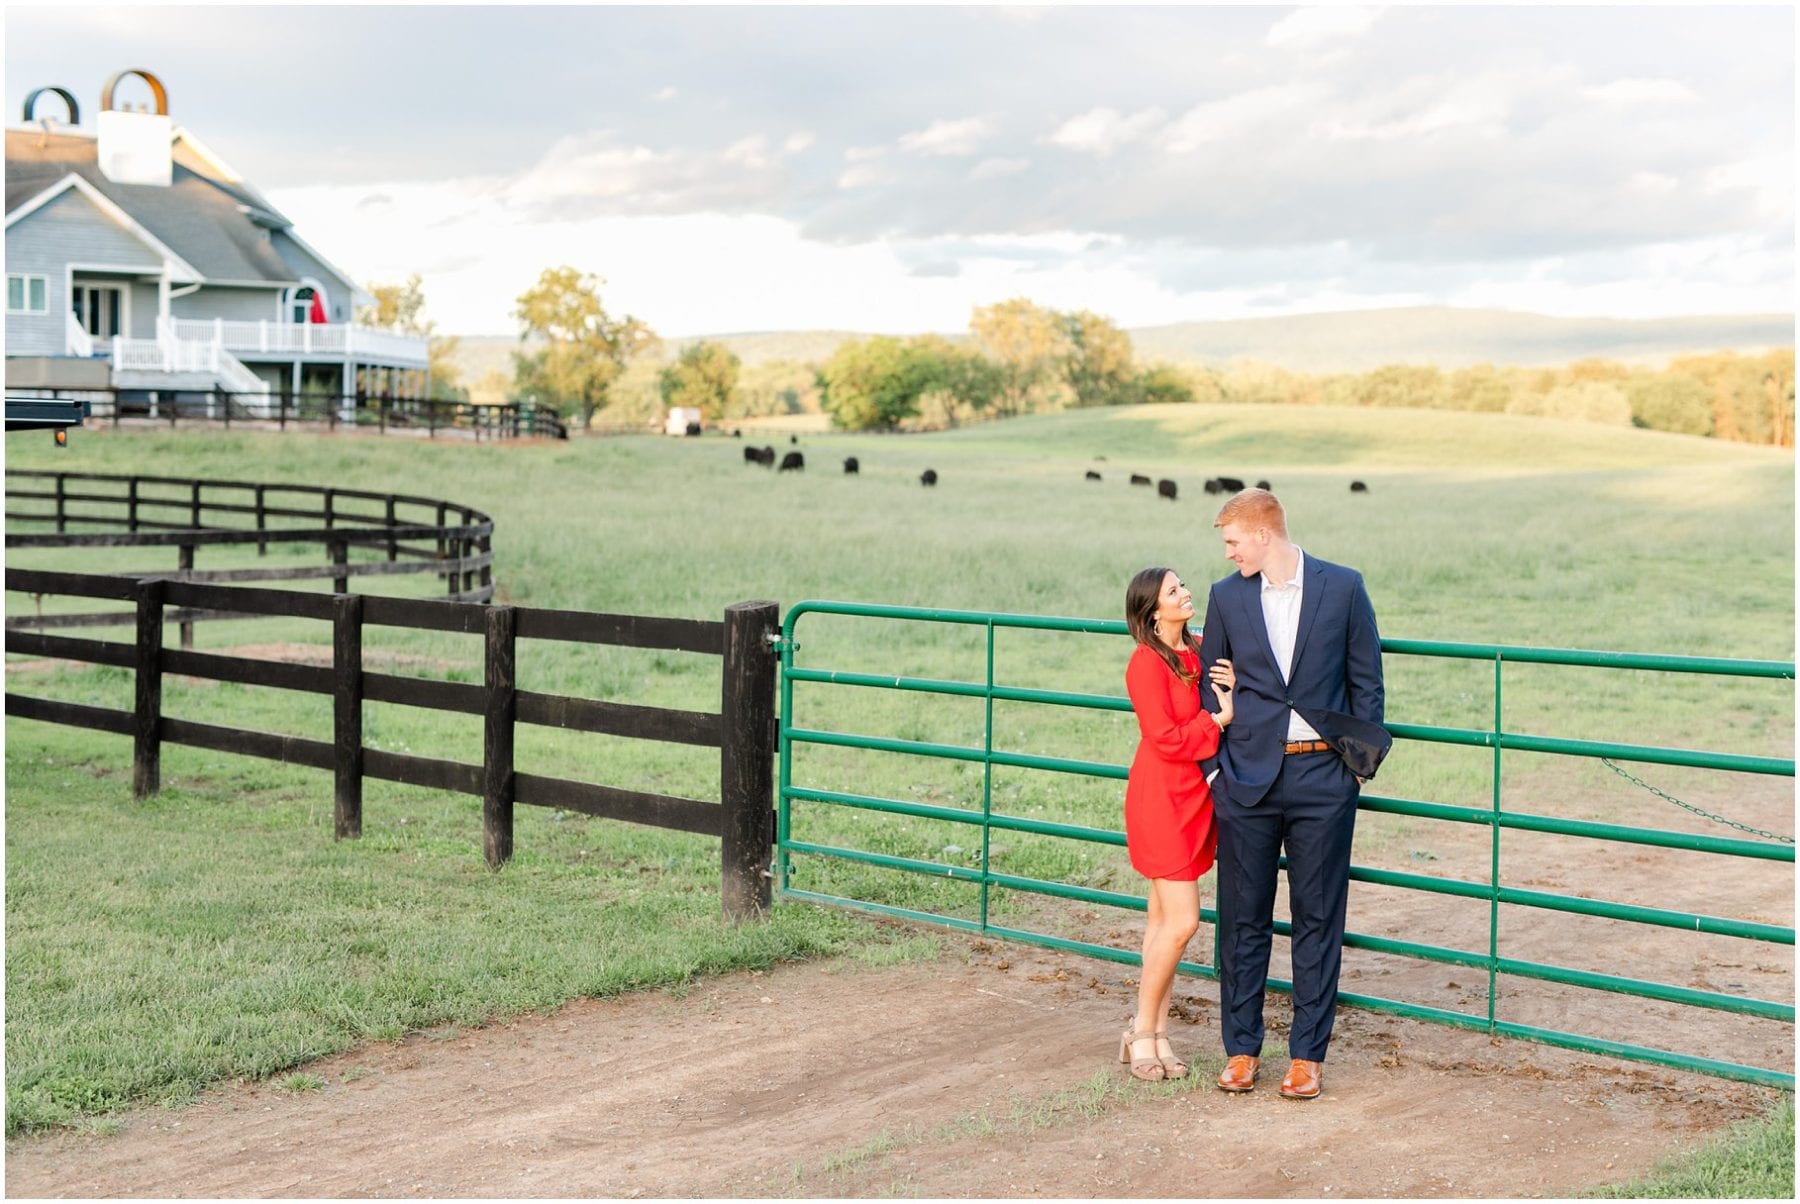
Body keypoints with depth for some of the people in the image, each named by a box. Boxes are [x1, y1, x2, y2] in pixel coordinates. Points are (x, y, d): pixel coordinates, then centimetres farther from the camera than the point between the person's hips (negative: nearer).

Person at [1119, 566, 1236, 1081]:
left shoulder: (1199, 651, 9)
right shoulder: (1147, 663, -14)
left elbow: (1224, 711, 9)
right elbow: (1166, 738, -18)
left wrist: (1233, 690, -10)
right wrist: (1220, 718, -13)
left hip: (1194, 797, 8)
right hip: (1162, 799, -8)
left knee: (1165, 918, 11)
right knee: (1181, 920, -9)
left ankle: (1157, 1033, 16)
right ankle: (1142, 1032, 5)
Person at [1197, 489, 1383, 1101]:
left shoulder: (1343, 587, 0)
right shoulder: (1226, 597, 5)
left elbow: (1366, 683, 5)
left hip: (1321, 777, -2)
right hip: (1247, 778, 2)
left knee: (1318, 918, 4)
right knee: (1243, 917, 5)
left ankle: (1308, 1053, 13)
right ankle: (1241, 1048, 17)